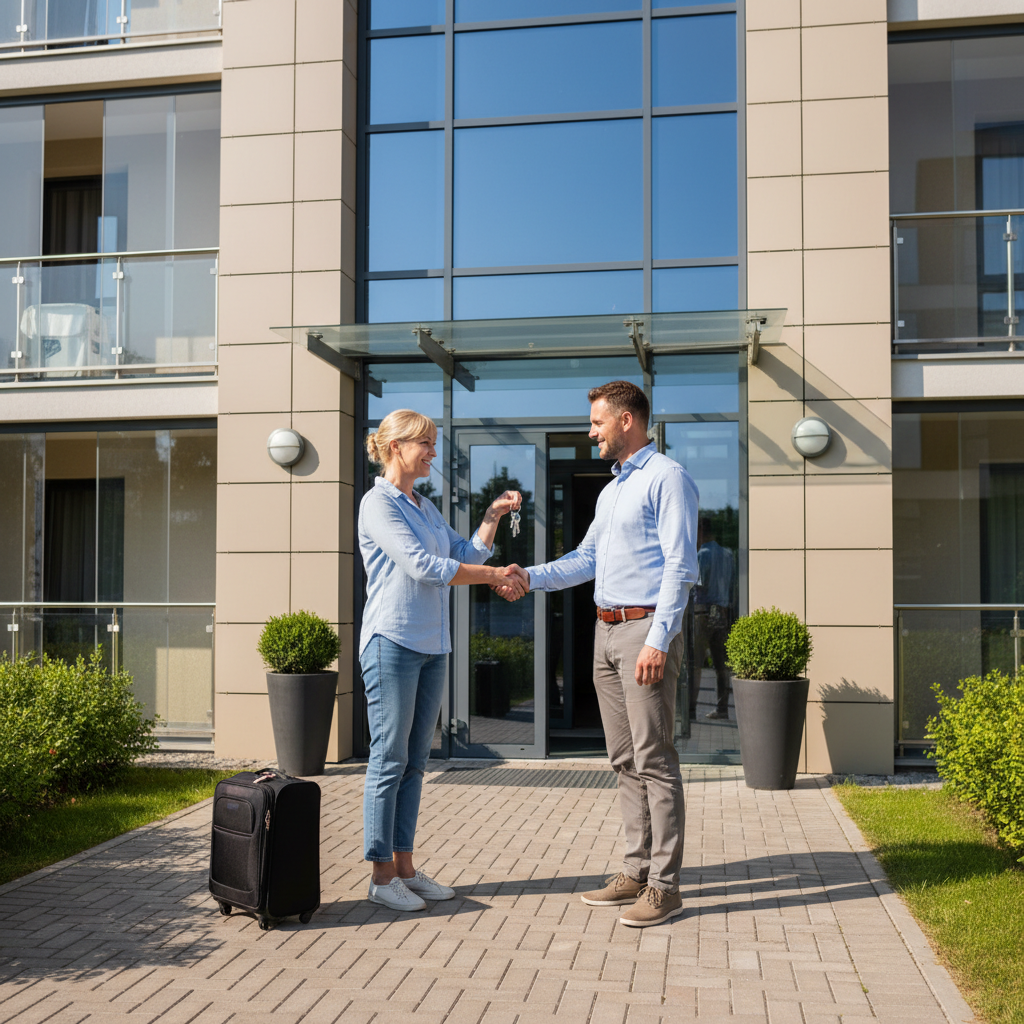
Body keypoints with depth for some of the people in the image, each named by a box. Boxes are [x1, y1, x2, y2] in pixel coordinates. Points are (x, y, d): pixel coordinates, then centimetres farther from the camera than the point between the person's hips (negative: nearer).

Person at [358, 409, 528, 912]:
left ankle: (404, 866, 18)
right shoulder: (377, 503, -8)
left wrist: (493, 515, 5)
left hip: (431, 645, 8)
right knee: (389, 760, -3)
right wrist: (494, 577, -14)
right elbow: (422, 566, -16)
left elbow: (464, 554, 18)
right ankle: (381, 875, 5)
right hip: (393, 642, -8)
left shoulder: (425, 507, 18)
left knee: (414, 762, 10)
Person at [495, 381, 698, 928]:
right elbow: (586, 559, 23)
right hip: (606, 631, 9)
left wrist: (658, 639, -22)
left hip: (645, 630, -9)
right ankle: (637, 871, 19)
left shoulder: (667, 478, -8)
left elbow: (679, 566, -15)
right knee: (625, 760, 11)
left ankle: (664, 885, -1)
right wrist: (528, 577, 10)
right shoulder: (612, 490, 21)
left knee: (654, 760, -7)